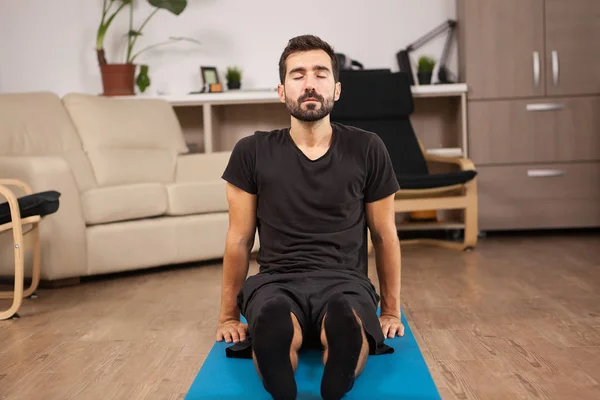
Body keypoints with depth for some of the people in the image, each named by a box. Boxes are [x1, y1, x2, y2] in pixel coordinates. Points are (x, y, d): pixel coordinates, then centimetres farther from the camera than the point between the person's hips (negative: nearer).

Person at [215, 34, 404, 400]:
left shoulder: (367, 150, 5)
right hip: (277, 281, 0)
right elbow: (240, 240, 11)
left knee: (346, 325, -39)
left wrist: (391, 311, 16)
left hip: (345, 280, 1)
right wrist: (229, 316, 14)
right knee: (274, 326, -40)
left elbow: (385, 235, 14)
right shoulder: (253, 152, 5)